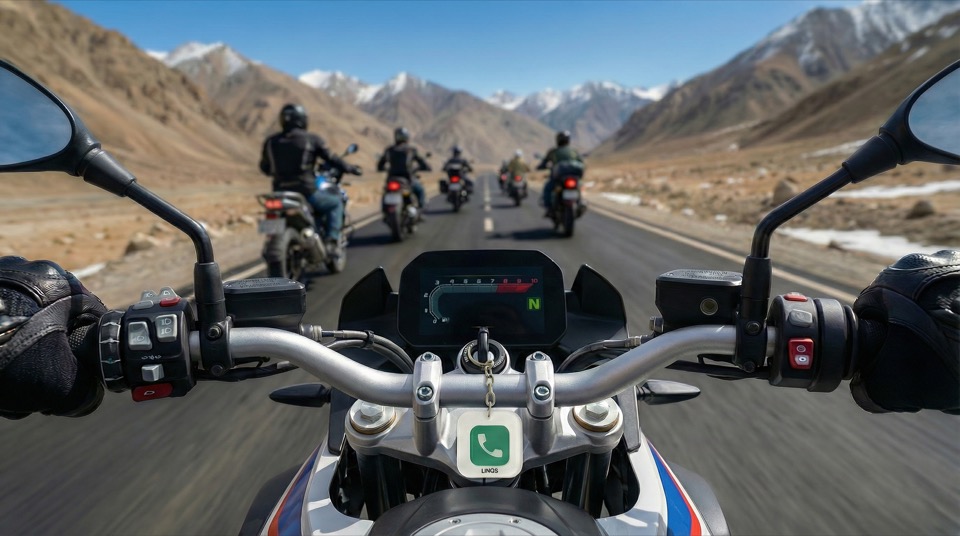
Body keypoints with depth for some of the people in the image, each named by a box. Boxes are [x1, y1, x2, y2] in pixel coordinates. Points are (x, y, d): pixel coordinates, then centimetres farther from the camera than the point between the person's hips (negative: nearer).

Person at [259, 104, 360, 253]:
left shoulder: (270, 141, 8)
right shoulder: (311, 139, -3)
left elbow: (265, 167, 16)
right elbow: (331, 159, 2)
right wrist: (350, 168, 19)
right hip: (306, 192, -4)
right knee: (336, 202, 19)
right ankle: (333, 239, 4)